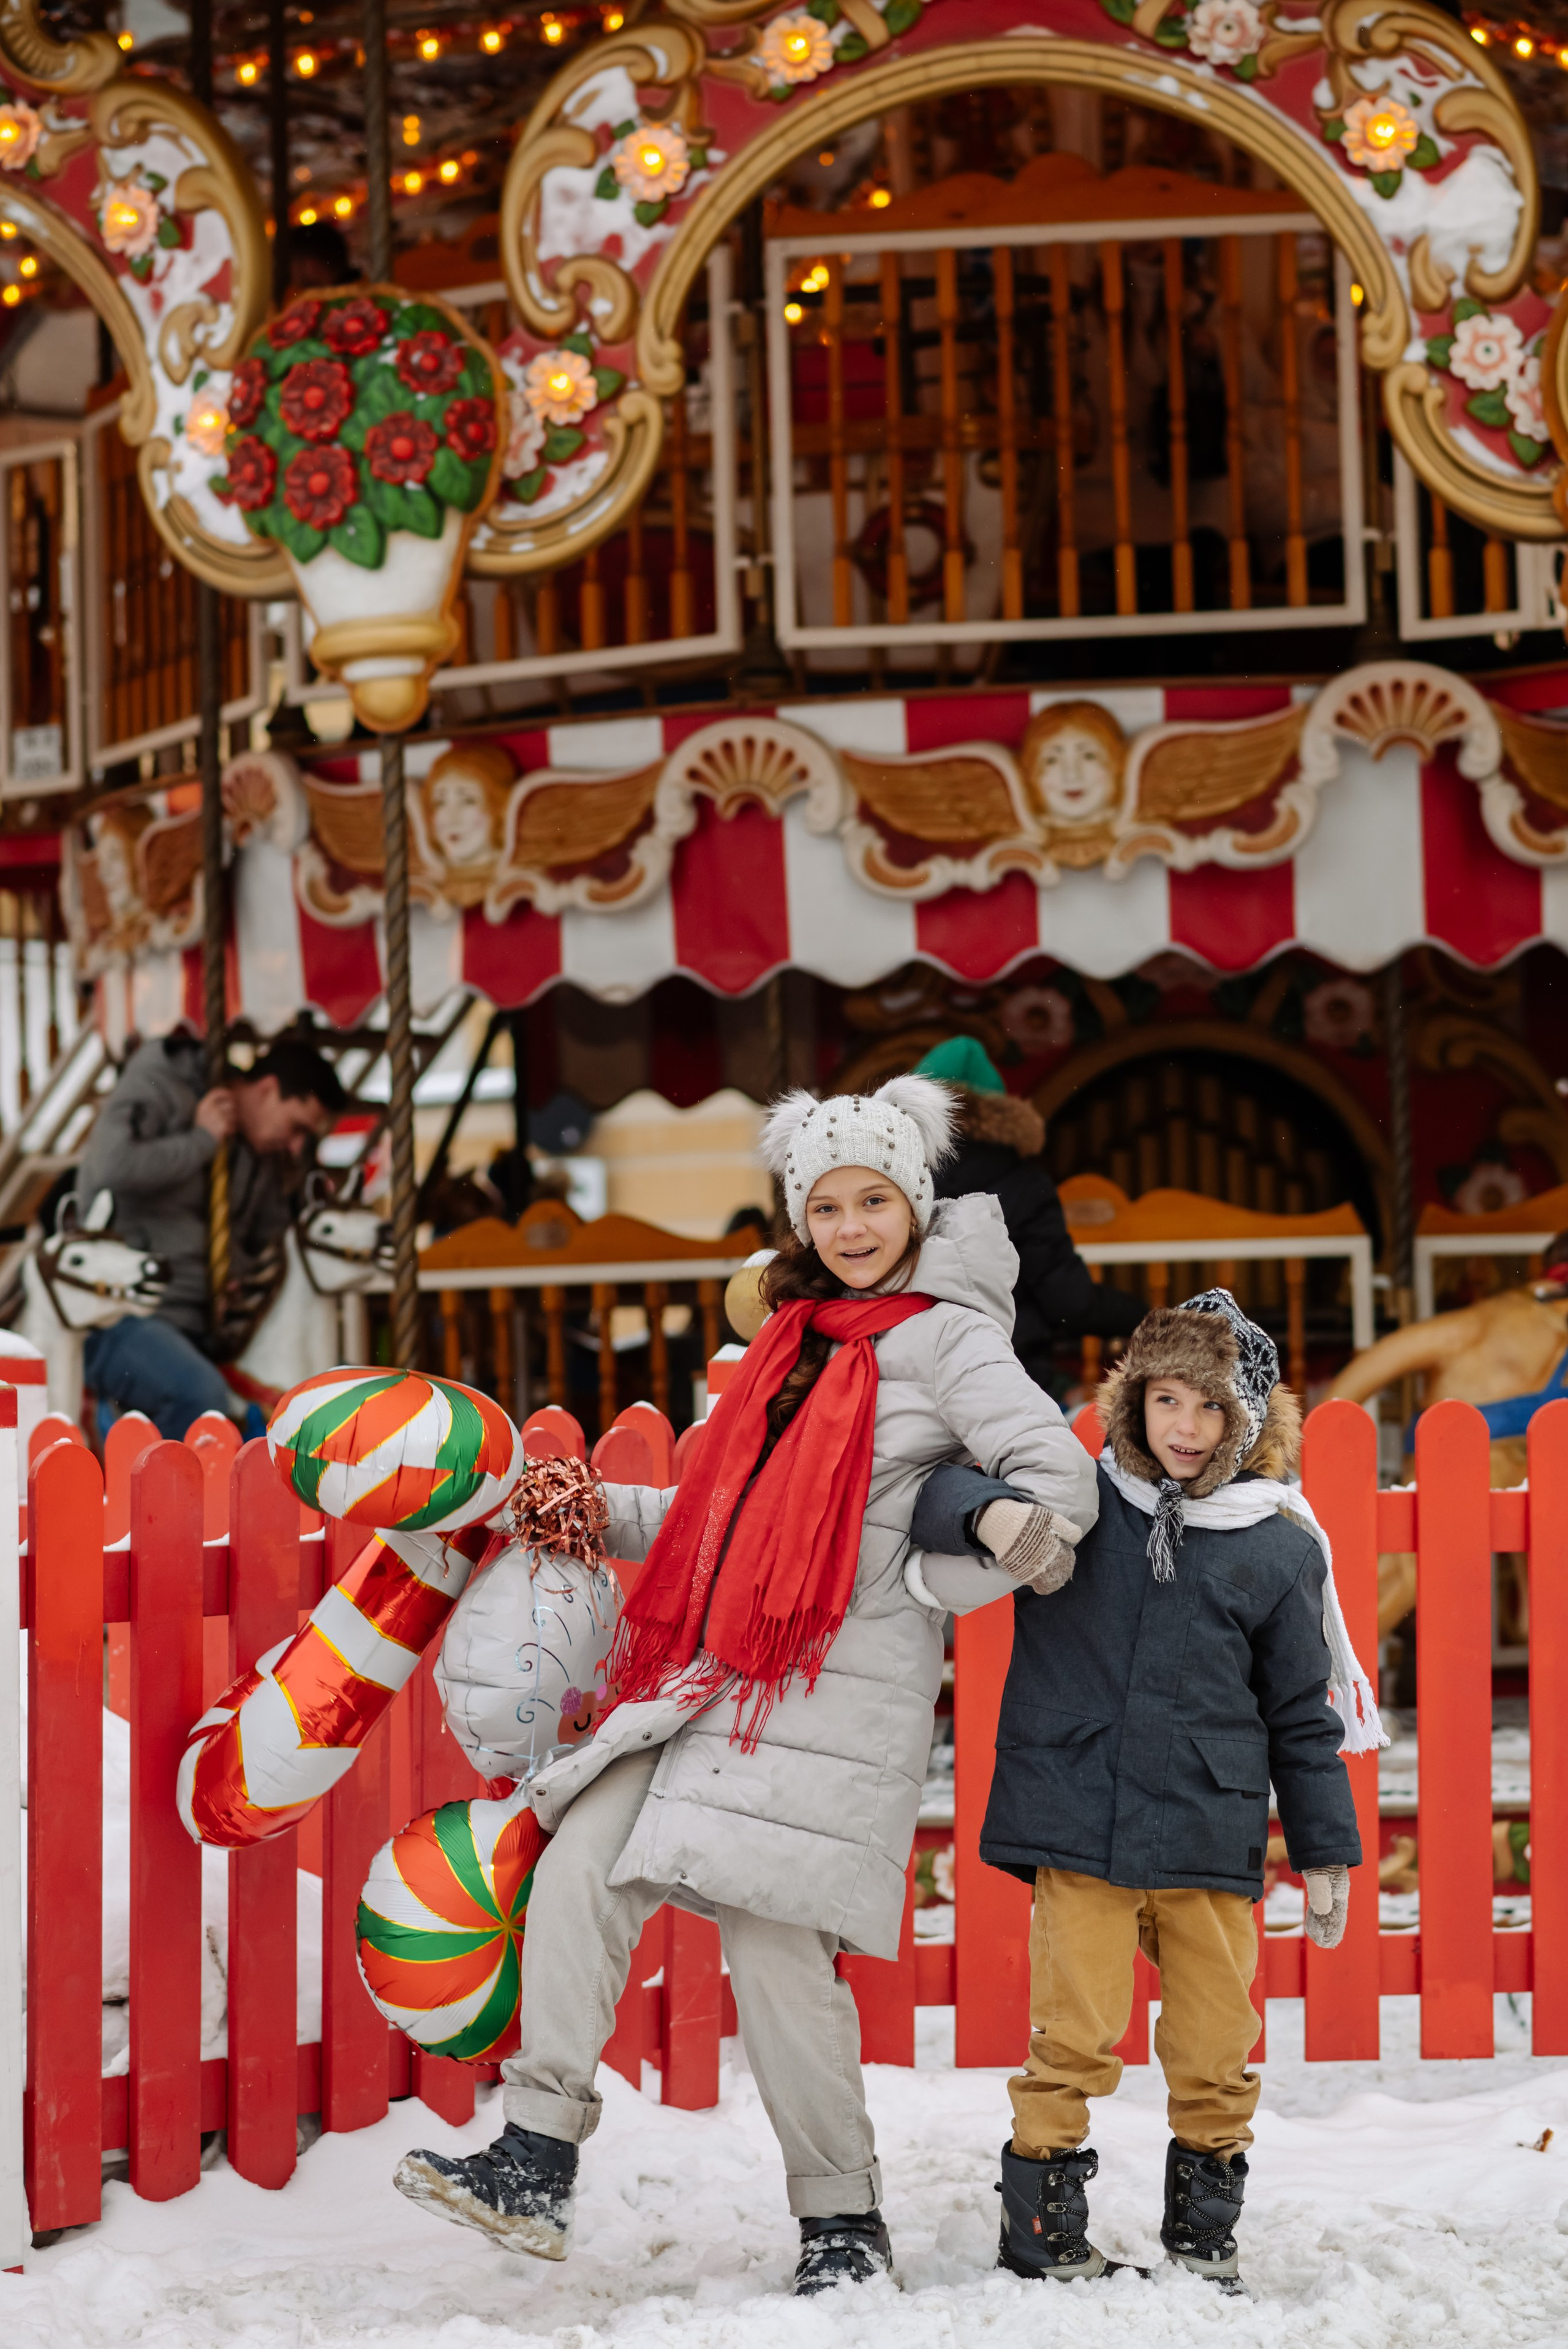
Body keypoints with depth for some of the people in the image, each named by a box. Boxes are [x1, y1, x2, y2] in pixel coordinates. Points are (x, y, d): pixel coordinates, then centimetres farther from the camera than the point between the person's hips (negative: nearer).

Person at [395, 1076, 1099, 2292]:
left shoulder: (946, 1334, -2)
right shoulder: (801, 1337, 21)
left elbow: (1062, 1482, -13)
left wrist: (928, 1592, -12)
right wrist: (596, 1512, 19)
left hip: (842, 1693, -8)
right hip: (715, 1678, 8)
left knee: (774, 1945, -10)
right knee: (581, 1867, -4)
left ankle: (845, 2221, 6)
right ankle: (535, 2168, -2)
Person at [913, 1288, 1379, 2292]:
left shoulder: (1280, 1551, 5)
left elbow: (1304, 1718, 11)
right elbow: (936, 1493, -3)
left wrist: (1328, 1849, 12)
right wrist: (990, 1512, -25)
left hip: (1211, 1838, 1)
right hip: (1077, 1827, -1)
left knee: (1216, 2049, 5)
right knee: (1074, 2038, -5)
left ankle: (1204, 2228, 22)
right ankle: (1045, 2223, 10)